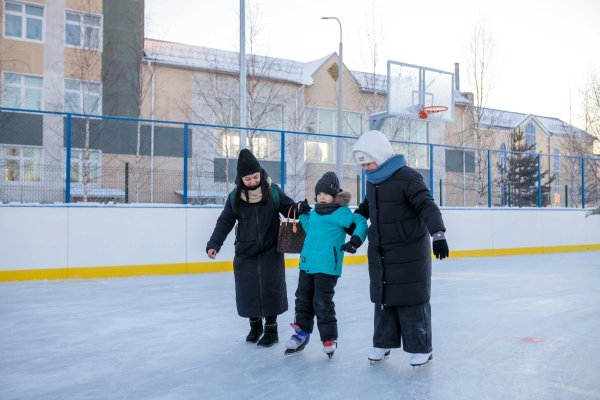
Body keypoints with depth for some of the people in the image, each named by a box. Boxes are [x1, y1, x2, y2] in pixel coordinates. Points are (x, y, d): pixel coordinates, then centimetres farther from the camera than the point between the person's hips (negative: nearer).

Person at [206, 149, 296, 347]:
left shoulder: (273, 192, -8)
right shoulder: (235, 197, -4)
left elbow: (290, 208, 1)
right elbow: (225, 222, -4)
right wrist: (214, 244, -15)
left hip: (271, 252, -2)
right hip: (245, 253, 2)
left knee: (270, 290, 2)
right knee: (247, 291, 6)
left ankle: (271, 329, 20)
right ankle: (255, 325, 29)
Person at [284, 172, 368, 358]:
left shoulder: (341, 212, -9)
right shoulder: (314, 213, 14)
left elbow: (361, 222, -14)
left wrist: (355, 240, -25)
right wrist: (303, 214, 17)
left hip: (327, 266, -8)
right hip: (307, 263, 8)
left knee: (322, 303, -3)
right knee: (303, 299, 14)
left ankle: (329, 338, 14)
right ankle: (302, 333, 29)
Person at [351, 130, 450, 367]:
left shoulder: (407, 177, -17)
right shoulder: (372, 181, 9)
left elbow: (427, 207, -25)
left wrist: (438, 234, -36)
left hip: (409, 253, -7)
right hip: (379, 253, 7)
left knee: (412, 301, 1)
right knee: (382, 298, 12)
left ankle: (421, 348, 14)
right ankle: (383, 343, 26)